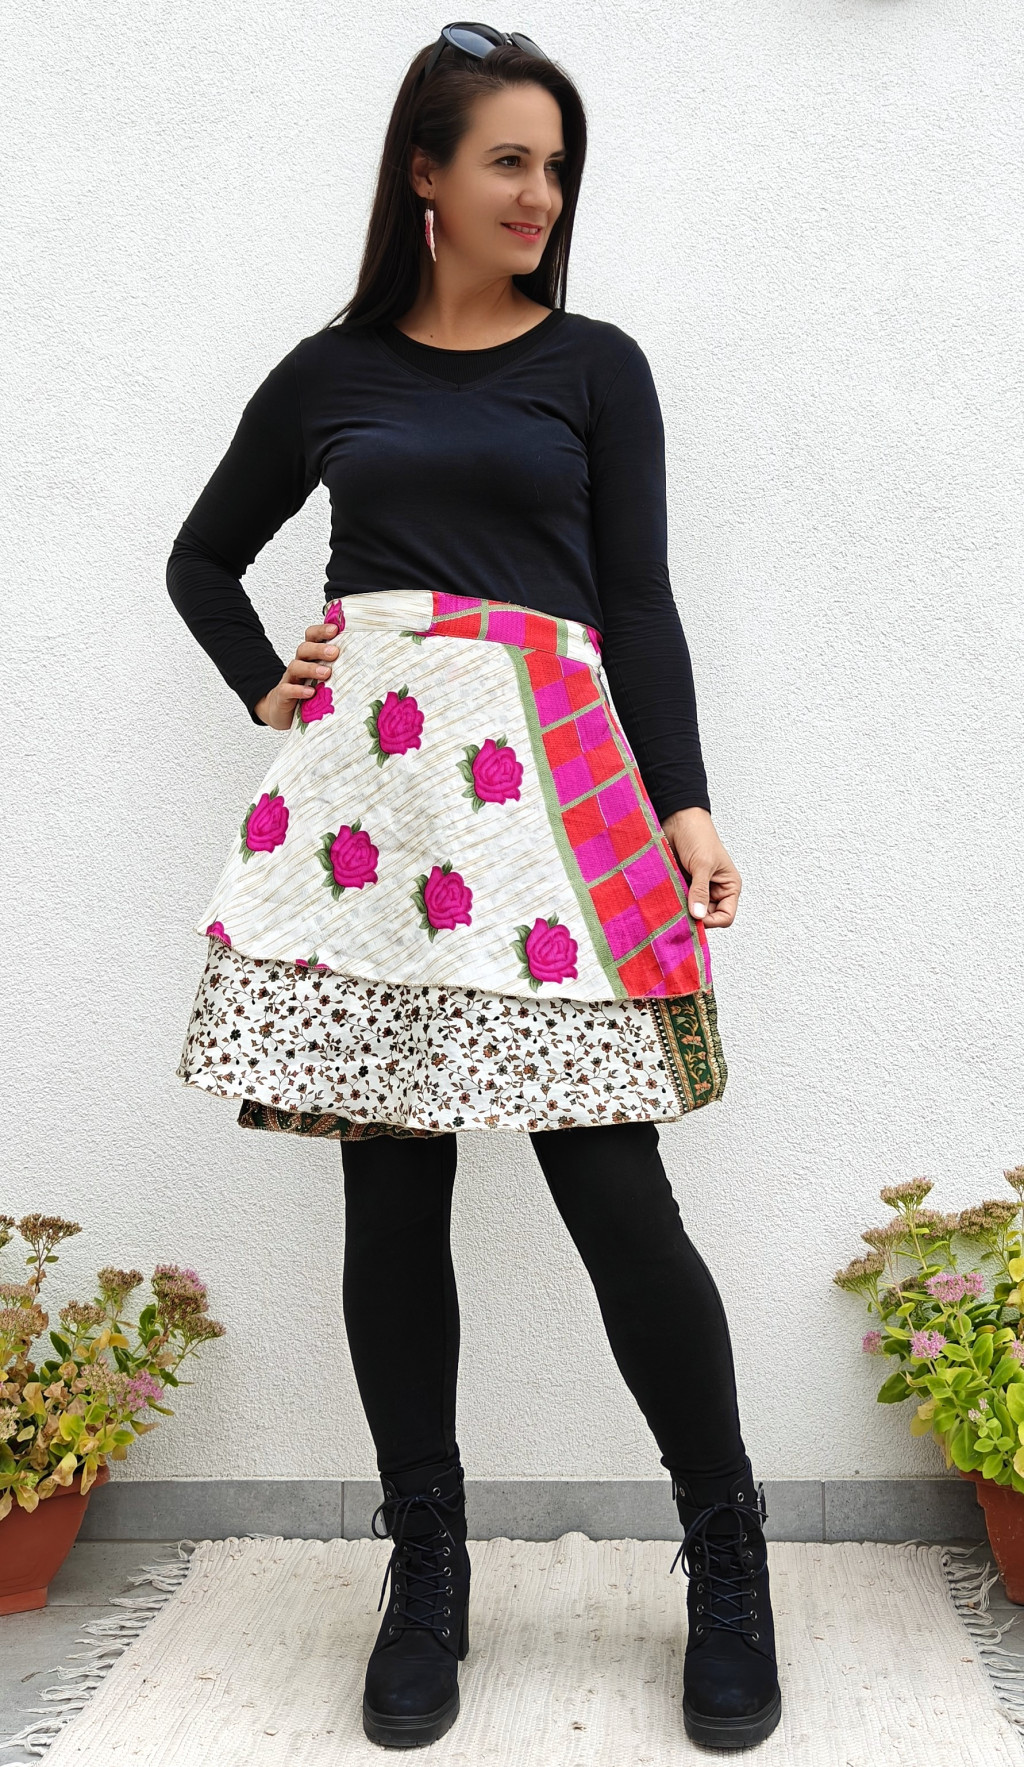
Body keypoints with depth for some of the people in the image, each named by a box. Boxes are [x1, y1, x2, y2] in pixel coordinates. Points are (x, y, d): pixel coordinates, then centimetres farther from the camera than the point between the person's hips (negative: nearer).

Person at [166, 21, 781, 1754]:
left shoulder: (595, 364, 13)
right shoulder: (330, 371, 16)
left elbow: (639, 602, 6)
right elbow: (203, 558, 27)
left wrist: (684, 806, -6)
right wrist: (268, 693, 10)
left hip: (546, 781, -1)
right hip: (363, 785, 2)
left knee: (618, 1199, -6)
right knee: (392, 1204, 2)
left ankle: (727, 1561, 13)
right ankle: (426, 1573, 18)